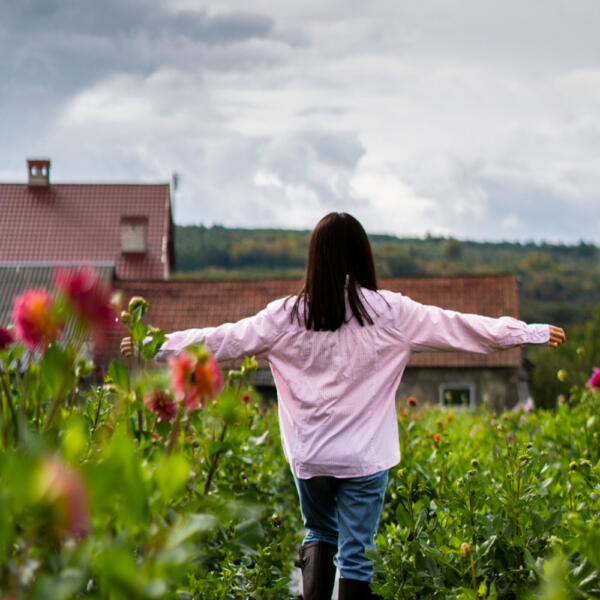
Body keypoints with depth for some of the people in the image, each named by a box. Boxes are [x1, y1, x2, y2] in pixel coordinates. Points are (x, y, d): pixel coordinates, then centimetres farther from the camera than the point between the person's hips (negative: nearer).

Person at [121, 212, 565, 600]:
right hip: (364, 458, -2)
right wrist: (535, 332, 11)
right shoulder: (388, 312, -5)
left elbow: (223, 340, 3)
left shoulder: (288, 315, -3)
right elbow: (459, 326, 1)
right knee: (355, 553, 5)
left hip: (308, 456, 2)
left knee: (319, 534, 24)